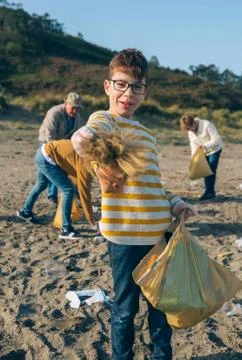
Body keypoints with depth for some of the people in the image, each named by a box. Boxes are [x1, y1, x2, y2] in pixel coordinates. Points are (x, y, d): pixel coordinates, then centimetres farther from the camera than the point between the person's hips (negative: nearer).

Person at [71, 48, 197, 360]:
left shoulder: (145, 133, 16)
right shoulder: (104, 119, -7)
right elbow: (84, 137, -33)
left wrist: (173, 203, 8)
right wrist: (86, 139, -55)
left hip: (160, 230, 7)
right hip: (126, 233, -7)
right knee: (126, 307, 10)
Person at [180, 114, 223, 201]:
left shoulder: (206, 125, -25)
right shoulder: (190, 131, -5)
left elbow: (216, 139, -26)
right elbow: (193, 145, 3)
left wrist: (206, 145, -38)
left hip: (214, 149, -6)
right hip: (203, 152, 6)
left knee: (211, 170, -11)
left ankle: (210, 192, -6)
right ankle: (208, 191, 14)